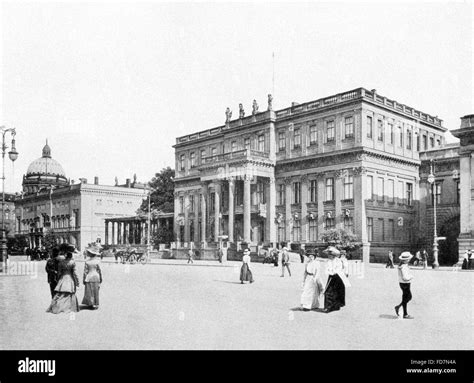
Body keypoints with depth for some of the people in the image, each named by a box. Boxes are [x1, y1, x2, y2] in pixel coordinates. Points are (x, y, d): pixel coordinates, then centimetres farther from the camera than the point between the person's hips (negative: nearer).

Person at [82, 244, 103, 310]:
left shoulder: (87, 262, -7)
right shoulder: (97, 261, -7)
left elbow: (85, 271, -5)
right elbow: (99, 270, -2)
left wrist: (84, 279, 3)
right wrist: (101, 278, 9)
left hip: (89, 278, 0)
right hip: (96, 278, 0)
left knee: (89, 292, 9)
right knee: (95, 292, 8)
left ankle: (90, 303, 9)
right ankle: (96, 304, 11)